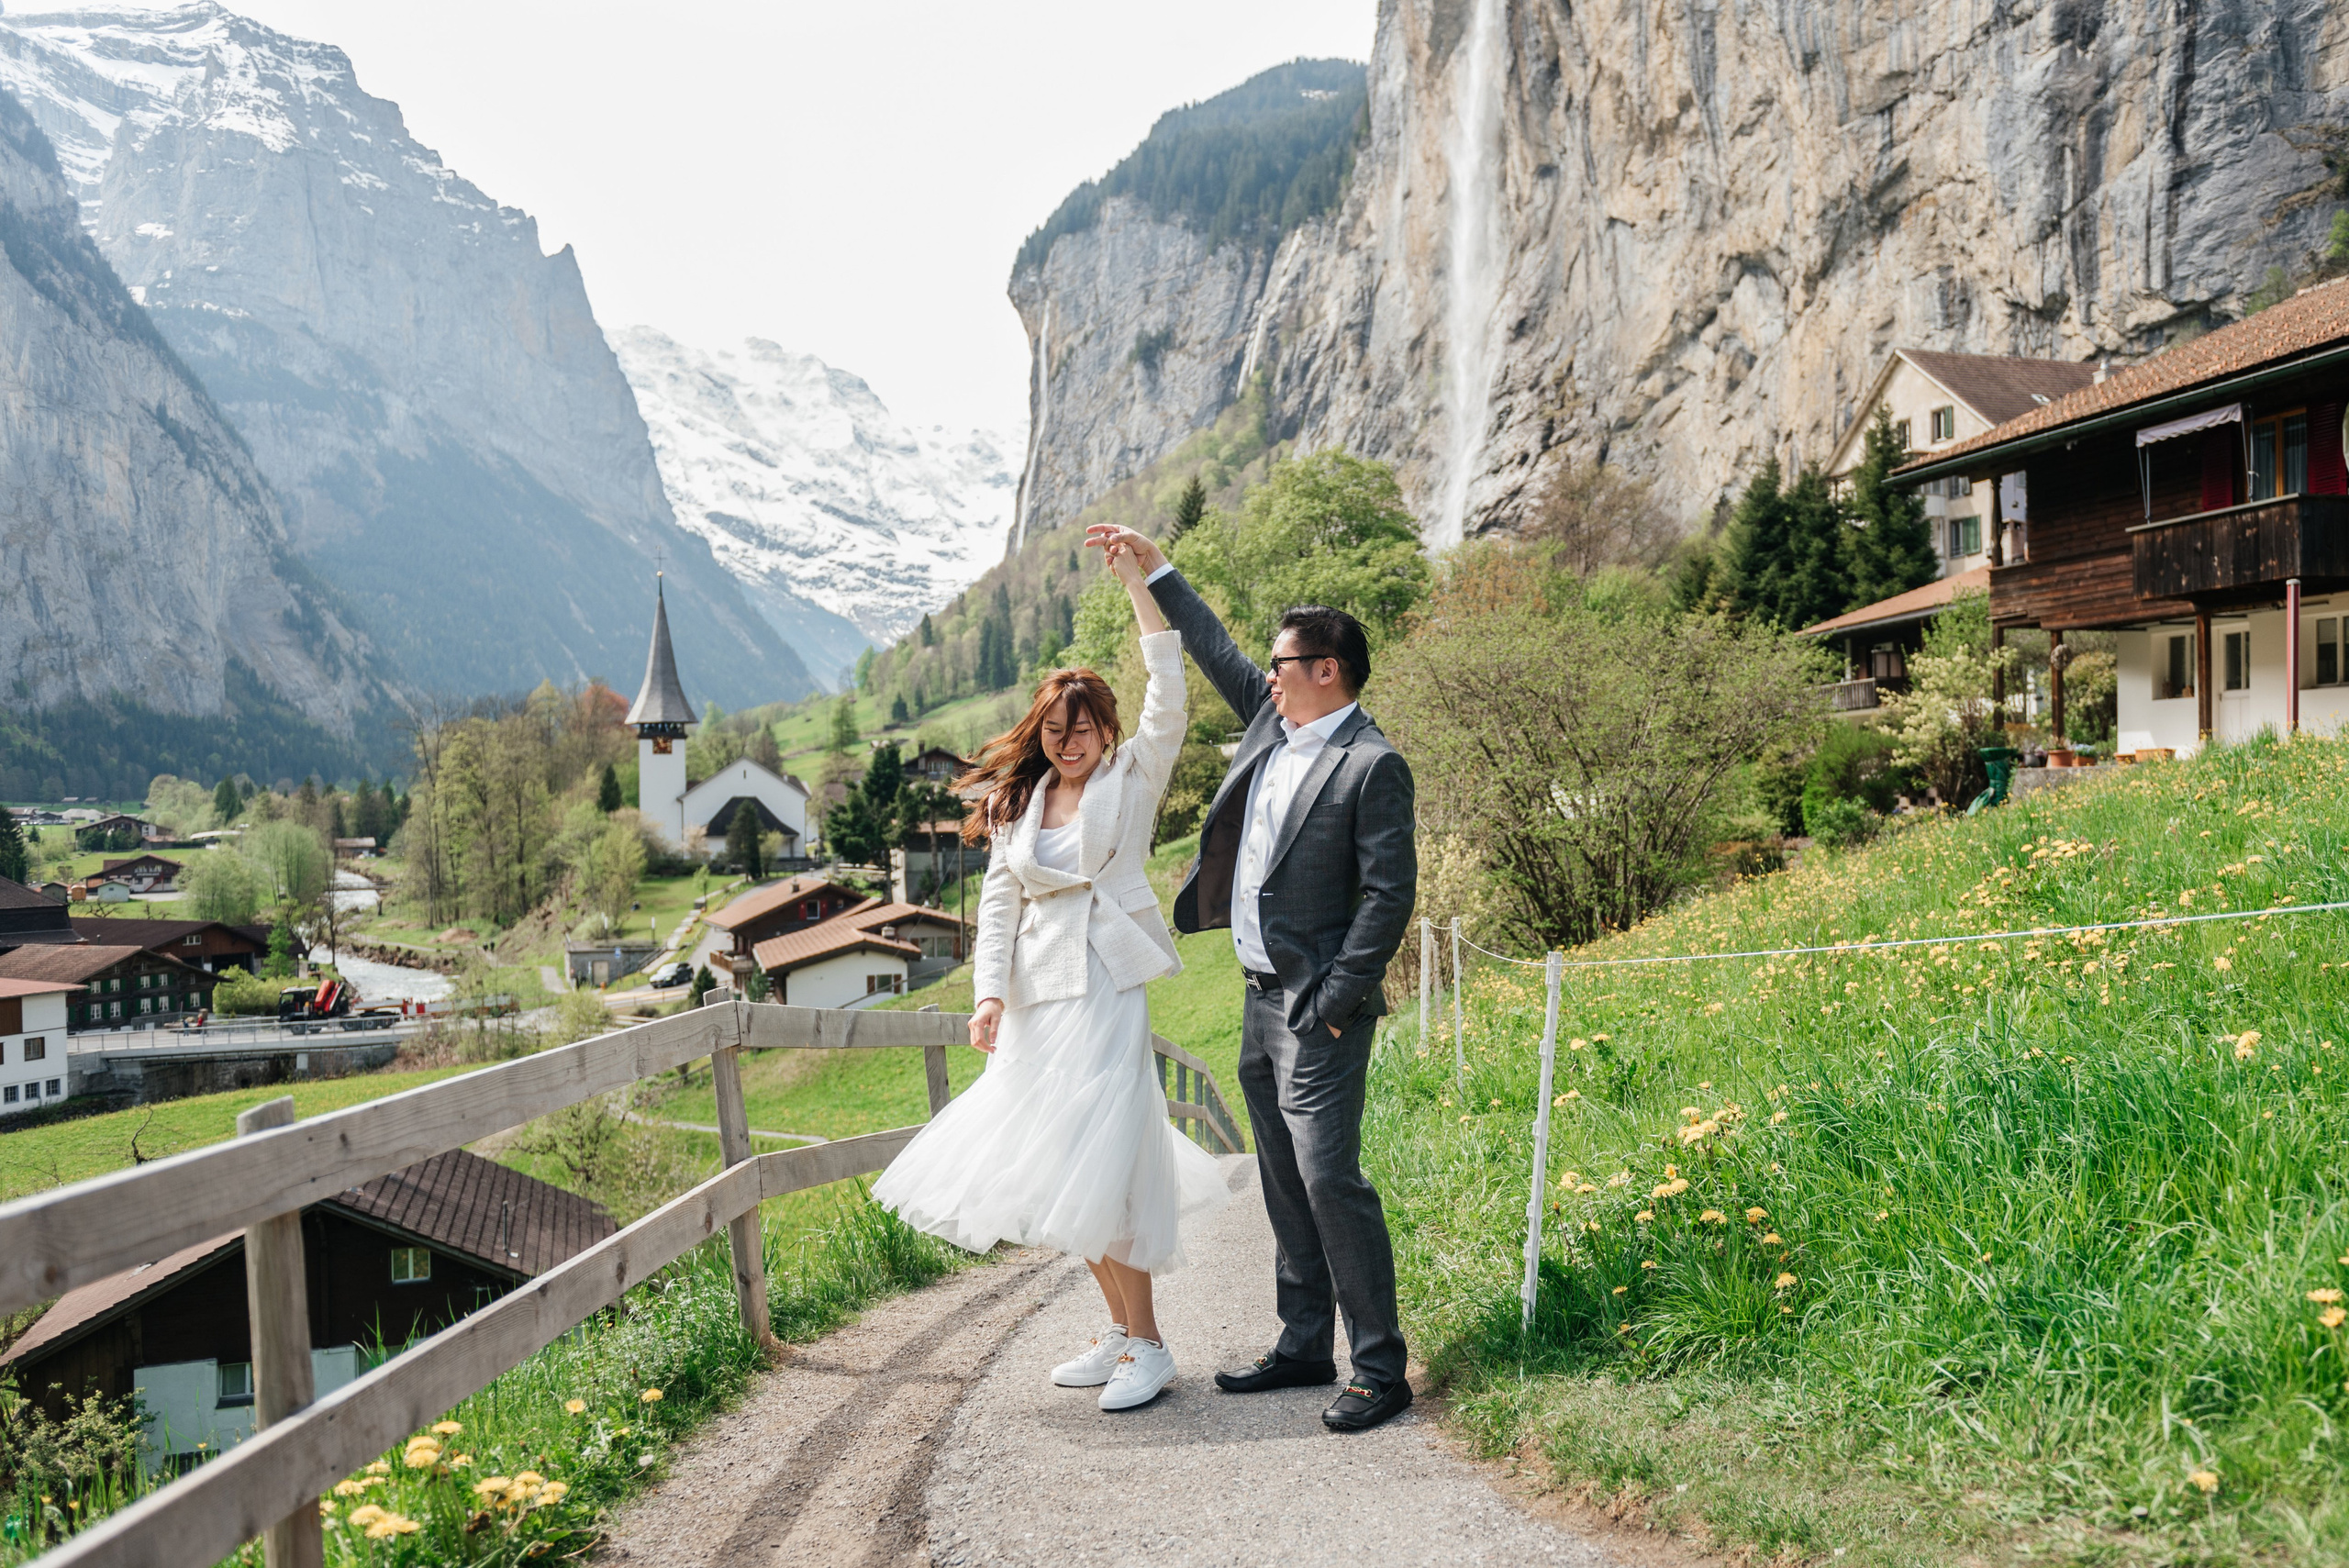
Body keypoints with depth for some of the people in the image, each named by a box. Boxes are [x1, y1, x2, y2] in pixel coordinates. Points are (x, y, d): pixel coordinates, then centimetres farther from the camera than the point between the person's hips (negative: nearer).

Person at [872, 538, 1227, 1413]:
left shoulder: (1132, 778, 3)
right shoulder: (1018, 803, 14)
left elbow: (1168, 699, -11)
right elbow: (997, 903, 9)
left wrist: (1138, 584, -14)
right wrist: (989, 994, -5)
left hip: (1105, 990, -5)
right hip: (1035, 999, 6)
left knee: (1095, 1164, -11)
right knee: (1055, 1167, 9)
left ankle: (1147, 1348, -1)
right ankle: (1121, 1331, 23)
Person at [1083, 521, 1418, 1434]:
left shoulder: (1373, 765, -13)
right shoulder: (1274, 720, 11)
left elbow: (1389, 894, -17)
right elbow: (1217, 652, 25)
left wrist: (1334, 1002, -18)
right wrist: (1153, 567, 26)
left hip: (1318, 1011, -9)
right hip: (1261, 1000, 9)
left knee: (1329, 1178, -10)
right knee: (1285, 1186, 14)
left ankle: (1381, 1370, -1)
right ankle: (1304, 1349, 24)